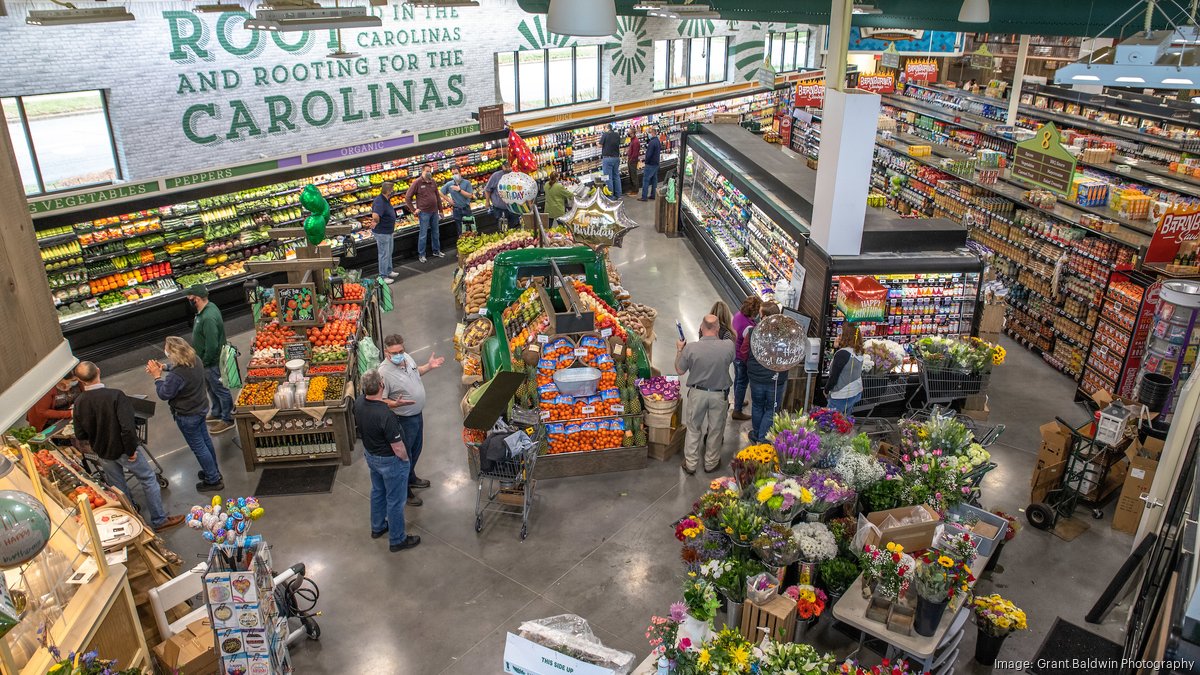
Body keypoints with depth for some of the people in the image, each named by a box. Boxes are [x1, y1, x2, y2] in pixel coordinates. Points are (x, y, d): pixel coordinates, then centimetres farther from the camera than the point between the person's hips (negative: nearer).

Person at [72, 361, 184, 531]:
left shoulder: (79, 403, -11)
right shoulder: (115, 396, -27)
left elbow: (80, 436, -1)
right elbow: (127, 427, -31)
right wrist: (131, 451, -16)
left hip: (103, 453, 5)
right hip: (122, 450, -5)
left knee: (118, 488, 22)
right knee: (148, 480, 12)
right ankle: (159, 520, 18)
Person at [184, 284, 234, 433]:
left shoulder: (208, 318, -33)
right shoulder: (208, 307, 0)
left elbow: (212, 346, -32)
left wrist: (204, 362, -17)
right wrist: (203, 360, 17)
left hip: (212, 363, -10)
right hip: (206, 360, 10)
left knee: (220, 390, 6)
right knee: (212, 389, 26)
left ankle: (227, 419, 21)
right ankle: (217, 413, 44)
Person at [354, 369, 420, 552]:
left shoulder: (359, 403, -15)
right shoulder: (386, 416, -38)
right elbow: (398, 448, -28)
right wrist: (405, 459, -7)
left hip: (370, 455, 8)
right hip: (390, 461, -8)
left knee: (377, 492, 29)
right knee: (395, 501, 13)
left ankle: (378, 527, 51)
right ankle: (397, 540, 32)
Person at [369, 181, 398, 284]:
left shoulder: (386, 200, 4)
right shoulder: (379, 202, -28)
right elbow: (375, 216, -44)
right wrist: (376, 222, -24)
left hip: (389, 231, 10)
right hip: (382, 233, -10)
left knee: (389, 253, 23)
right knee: (384, 255, 0)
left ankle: (389, 271, 38)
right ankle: (383, 276, 11)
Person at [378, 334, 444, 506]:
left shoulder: (407, 357, -7)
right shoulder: (384, 372, -31)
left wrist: (429, 366, 4)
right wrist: (395, 404, -42)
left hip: (417, 414, 8)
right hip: (403, 420, -8)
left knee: (416, 449, 27)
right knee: (404, 455, 10)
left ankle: (411, 477, 52)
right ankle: (404, 491, 30)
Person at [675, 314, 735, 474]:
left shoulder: (690, 348, -20)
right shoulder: (728, 346, -19)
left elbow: (680, 370, -6)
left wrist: (679, 350, 8)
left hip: (697, 393, 0)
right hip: (720, 394, 0)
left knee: (693, 428, 18)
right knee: (716, 430, 19)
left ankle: (690, 464, 28)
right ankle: (711, 463, 35)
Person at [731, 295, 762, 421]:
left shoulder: (738, 314, -10)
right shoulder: (748, 327, -36)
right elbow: (745, 348, -29)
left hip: (735, 353, 9)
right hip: (742, 359, -9)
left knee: (737, 379, 28)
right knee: (742, 383, 10)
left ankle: (737, 402, 50)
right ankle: (737, 411, 24)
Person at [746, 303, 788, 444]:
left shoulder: (753, 332, -14)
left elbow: (744, 353, -2)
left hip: (756, 378, 1)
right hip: (777, 380, -1)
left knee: (757, 406, 22)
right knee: (771, 410, 14)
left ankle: (756, 435, 36)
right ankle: (763, 439, 16)